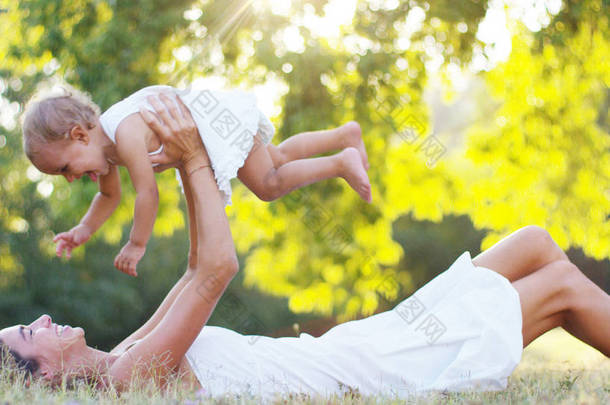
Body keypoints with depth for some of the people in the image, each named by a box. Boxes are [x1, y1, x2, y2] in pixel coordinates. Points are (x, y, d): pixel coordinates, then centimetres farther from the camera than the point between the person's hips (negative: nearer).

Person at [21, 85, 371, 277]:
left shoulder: (126, 134, -34)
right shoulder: (102, 147, -3)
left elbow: (148, 192, -33)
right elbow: (110, 196, 12)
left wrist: (137, 244, -24)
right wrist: (84, 230, -3)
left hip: (215, 117, -9)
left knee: (268, 184, -7)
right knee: (276, 160, 20)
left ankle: (343, 163, 3)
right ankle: (345, 135, 31)